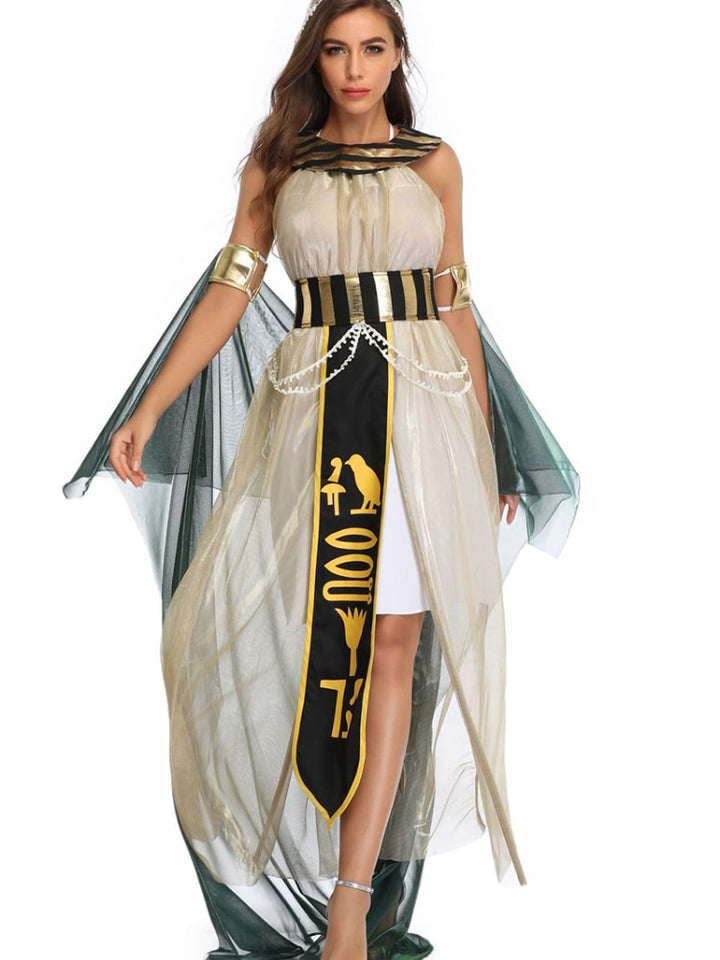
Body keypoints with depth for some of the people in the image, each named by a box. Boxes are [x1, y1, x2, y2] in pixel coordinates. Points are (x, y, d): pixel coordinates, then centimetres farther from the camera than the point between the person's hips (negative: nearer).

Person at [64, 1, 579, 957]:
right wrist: (147, 410, -6)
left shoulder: (434, 163, 11)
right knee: (324, 626, -1)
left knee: (393, 641, -4)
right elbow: (229, 291, 4)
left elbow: (455, 306, 12)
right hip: (311, 404, 0)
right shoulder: (277, 163, 10)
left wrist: (489, 449, 10)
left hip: (423, 405, 0)